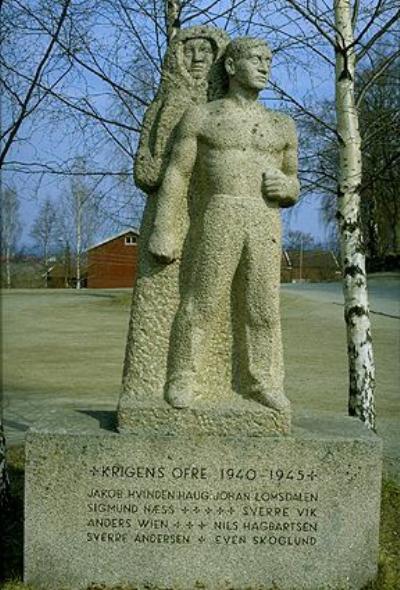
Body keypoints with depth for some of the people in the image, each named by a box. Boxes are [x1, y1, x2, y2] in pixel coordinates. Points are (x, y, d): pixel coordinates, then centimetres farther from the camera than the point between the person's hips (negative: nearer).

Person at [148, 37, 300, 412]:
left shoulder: (283, 126, 19)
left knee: (263, 308, 2)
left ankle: (262, 382, 10)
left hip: (266, 223, 3)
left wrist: (285, 186, -2)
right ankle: (181, 381, 3)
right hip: (217, 218, -3)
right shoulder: (201, 116, 10)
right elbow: (176, 175, 2)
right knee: (202, 303, -5)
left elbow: (293, 191, 22)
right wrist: (162, 230, -6)